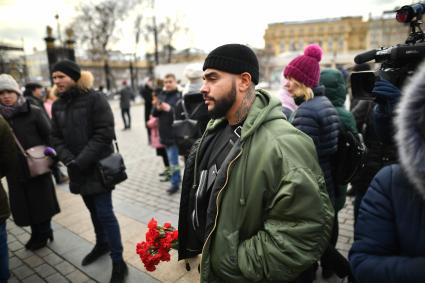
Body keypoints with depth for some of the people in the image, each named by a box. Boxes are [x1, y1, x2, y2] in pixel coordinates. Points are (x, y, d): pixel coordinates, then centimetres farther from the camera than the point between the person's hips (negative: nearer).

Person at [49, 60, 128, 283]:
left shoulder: (95, 99, -11)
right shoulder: (57, 105, 9)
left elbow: (104, 134, -17)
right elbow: (56, 138, 7)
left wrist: (81, 161, -20)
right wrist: (69, 161, -11)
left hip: (98, 167, -6)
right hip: (77, 169, 6)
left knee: (104, 213, -4)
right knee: (93, 210, 19)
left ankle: (118, 262, 9)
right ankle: (101, 244, 41)